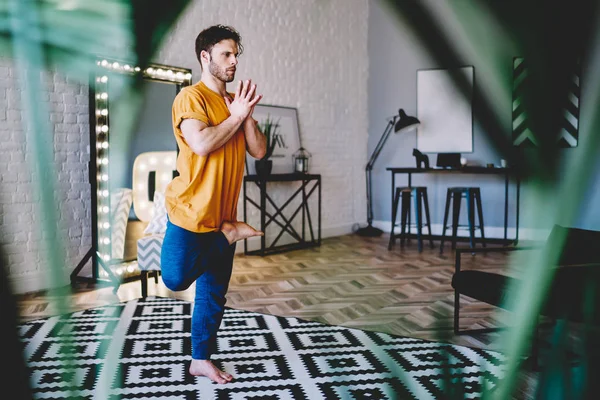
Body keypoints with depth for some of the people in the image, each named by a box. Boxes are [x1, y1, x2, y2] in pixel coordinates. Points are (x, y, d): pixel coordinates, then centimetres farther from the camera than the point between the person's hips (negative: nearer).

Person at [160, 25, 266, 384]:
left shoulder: (235, 102, 11)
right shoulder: (191, 97, -11)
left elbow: (259, 151, 5)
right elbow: (202, 144, -26)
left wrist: (247, 114, -8)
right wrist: (236, 116, -15)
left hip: (222, 214, 6)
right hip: (191, 211, -6)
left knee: (214, 292, 12)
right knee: (177, 279, -8)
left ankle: (202, 359, 26)